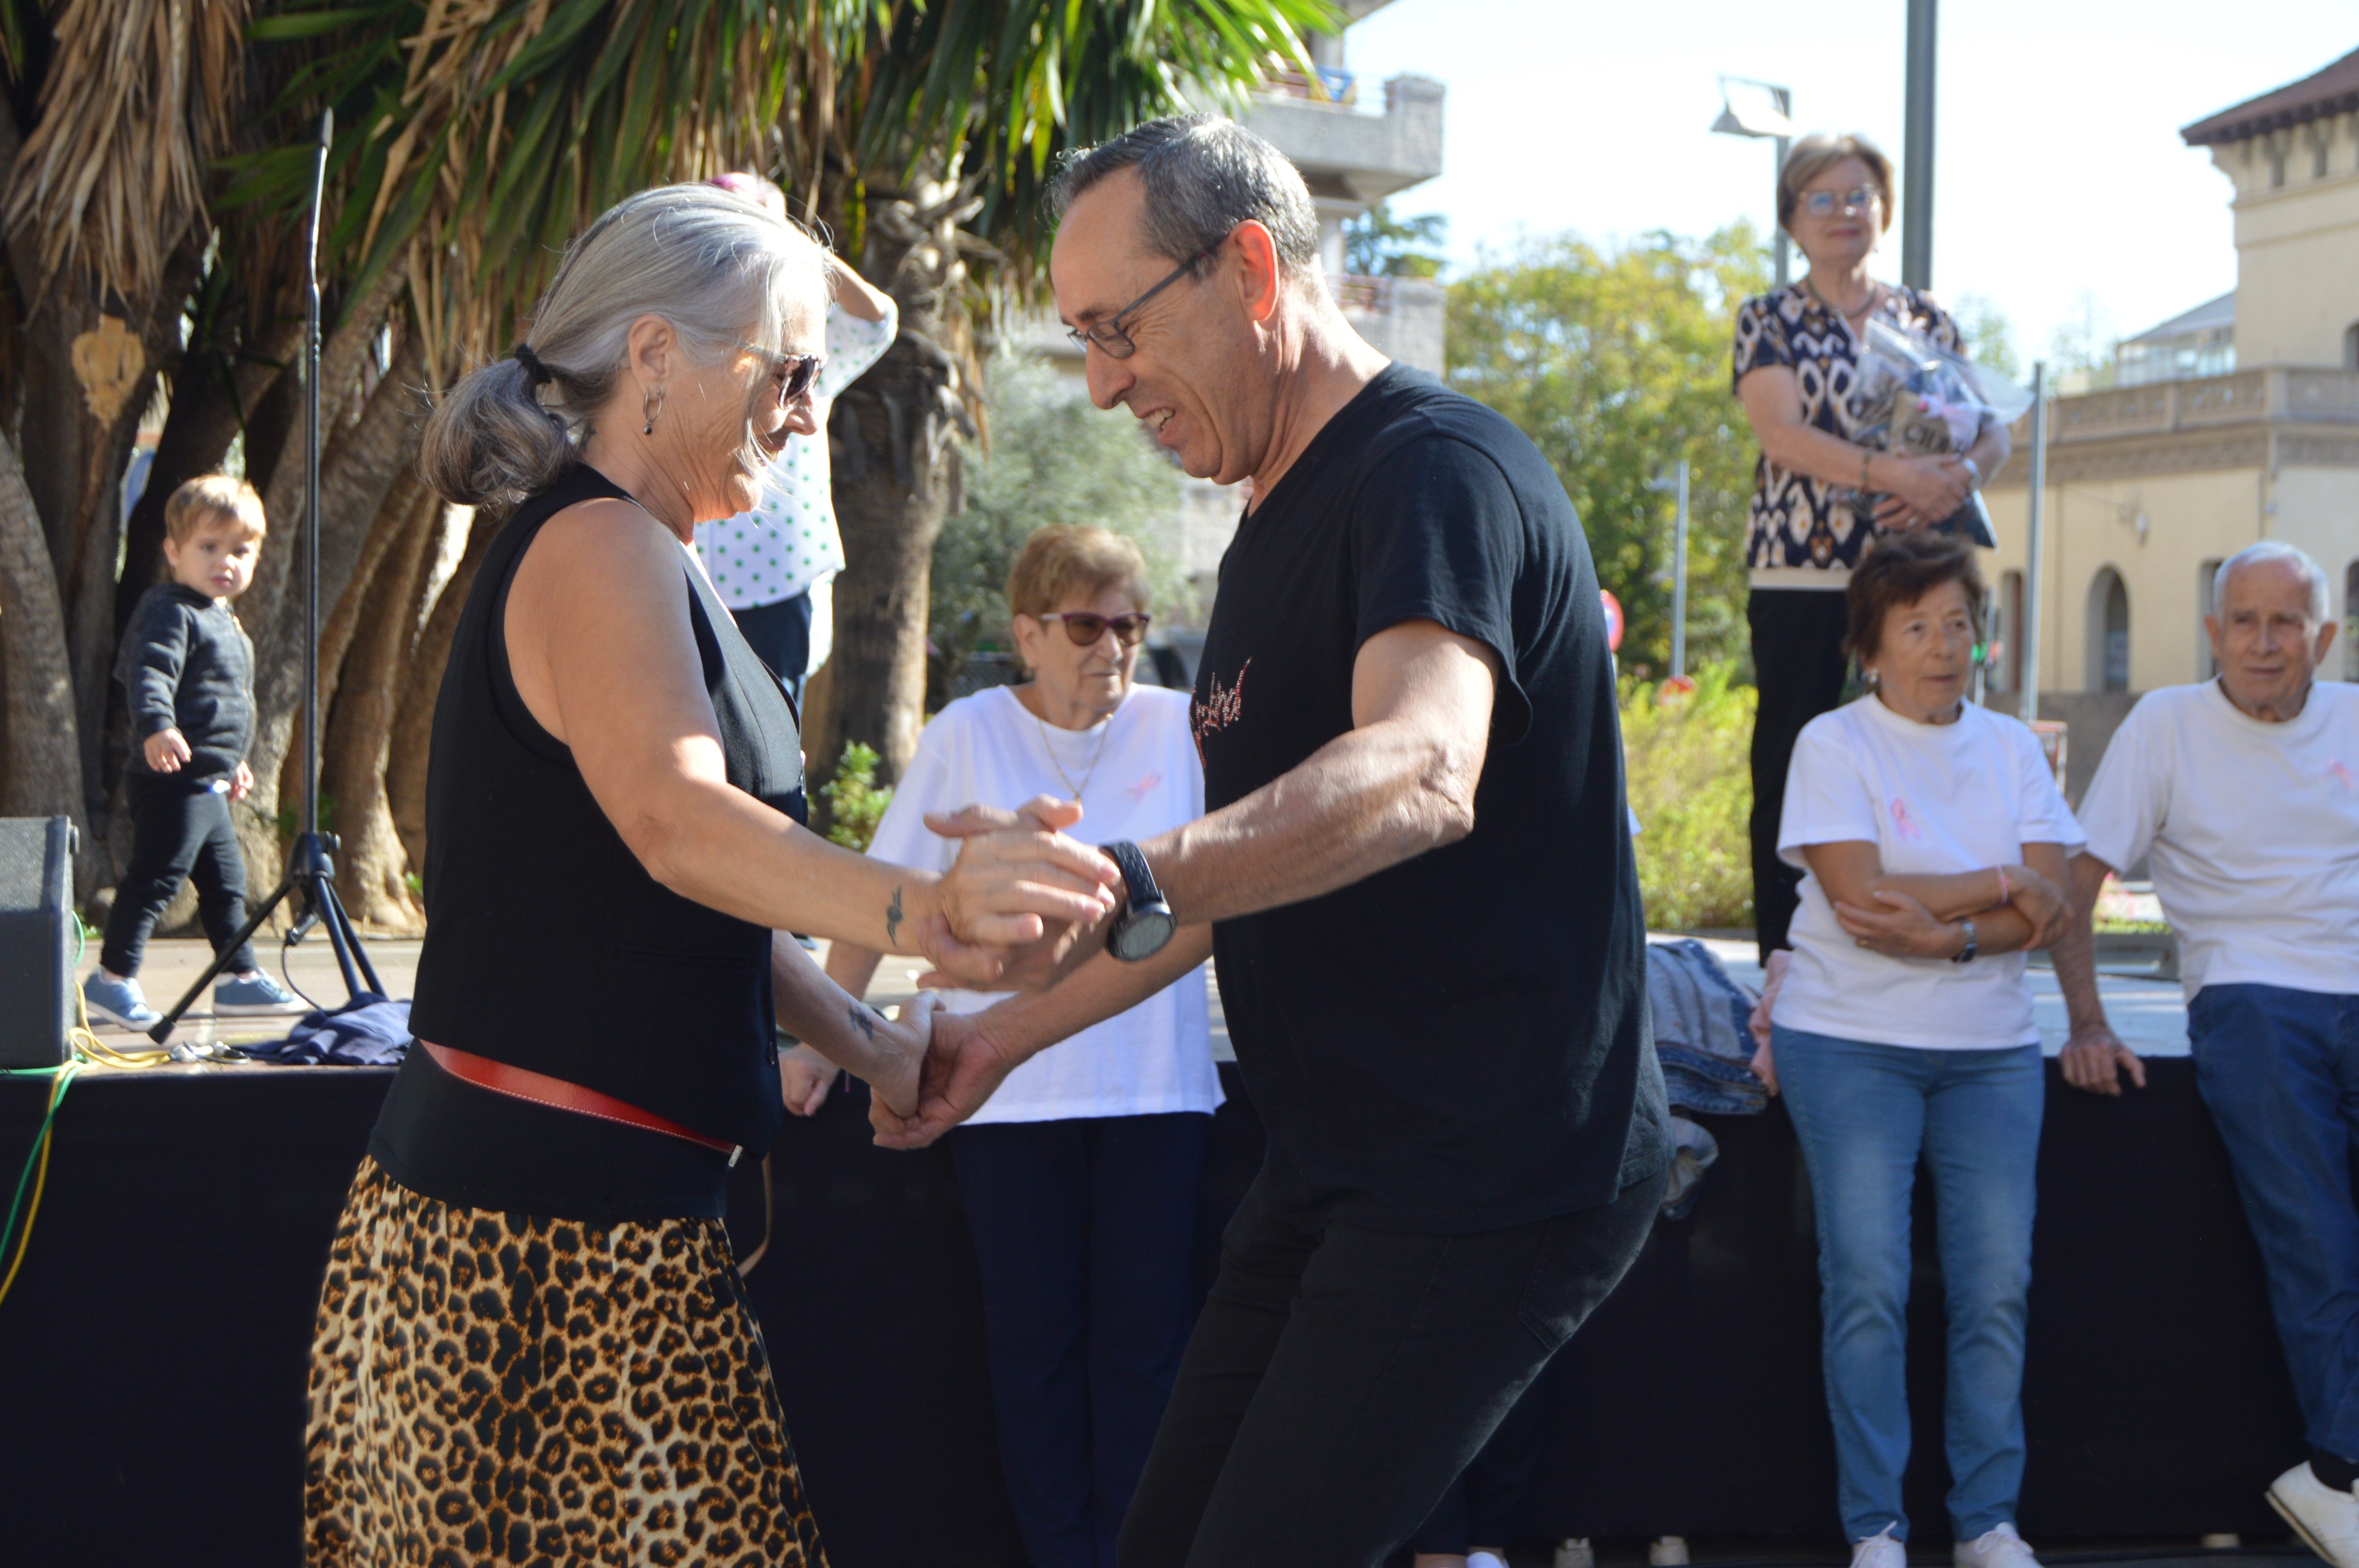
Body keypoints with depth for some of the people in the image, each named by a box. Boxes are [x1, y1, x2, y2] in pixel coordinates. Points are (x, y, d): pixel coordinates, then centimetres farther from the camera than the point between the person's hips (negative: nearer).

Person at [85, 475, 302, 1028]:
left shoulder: (221, 619, 19)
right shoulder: (170, 613, -13)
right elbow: (149, 675, -29)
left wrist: (234, 761, 37)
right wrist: (156, 727, -47)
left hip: (206, 785, 10)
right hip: (172, 780, -10)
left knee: (227, 881, 16)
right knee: (155, 878, -11)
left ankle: (239, 978, 26)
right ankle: (112, 978, -6)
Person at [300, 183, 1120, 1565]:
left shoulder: (641, 562, 21)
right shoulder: (596, 547, -13)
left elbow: (709, 889, 26)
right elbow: (676, 820, -32)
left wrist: (870, 1045, 19)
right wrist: (924, 910, -46)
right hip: (547, 1228, -10)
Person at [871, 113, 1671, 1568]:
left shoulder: (1438, 469, -17)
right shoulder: (1281, 526, 15)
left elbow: (1419, 775, -37)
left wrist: (1115, 887, -51)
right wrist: (1005, 1035, 17)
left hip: (1495, 1176, -10)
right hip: (1343, 1165, 10)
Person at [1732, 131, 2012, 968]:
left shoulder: (1926, 318, 16)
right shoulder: (1769, 320, 7)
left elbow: (1993, 429, 9)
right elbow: (1783, 433, -9)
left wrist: (1960, 475, -15)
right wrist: (1894, 472, -23)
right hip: (1802, 577, -2)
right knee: (1793, 766, -3)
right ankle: (1785, 958, 1)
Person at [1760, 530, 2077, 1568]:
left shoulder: (2011, 748, 11)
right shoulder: (1834, 743, -1)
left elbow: (2049, 911, 1)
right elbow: (1862, 899, -13)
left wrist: (1941, 932, -15)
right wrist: (2000, 884, -8)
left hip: (1991, 1051, 4)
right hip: (1851, 1044, -3)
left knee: (1997, 1286, -5)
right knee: (1867, 1283, -11)